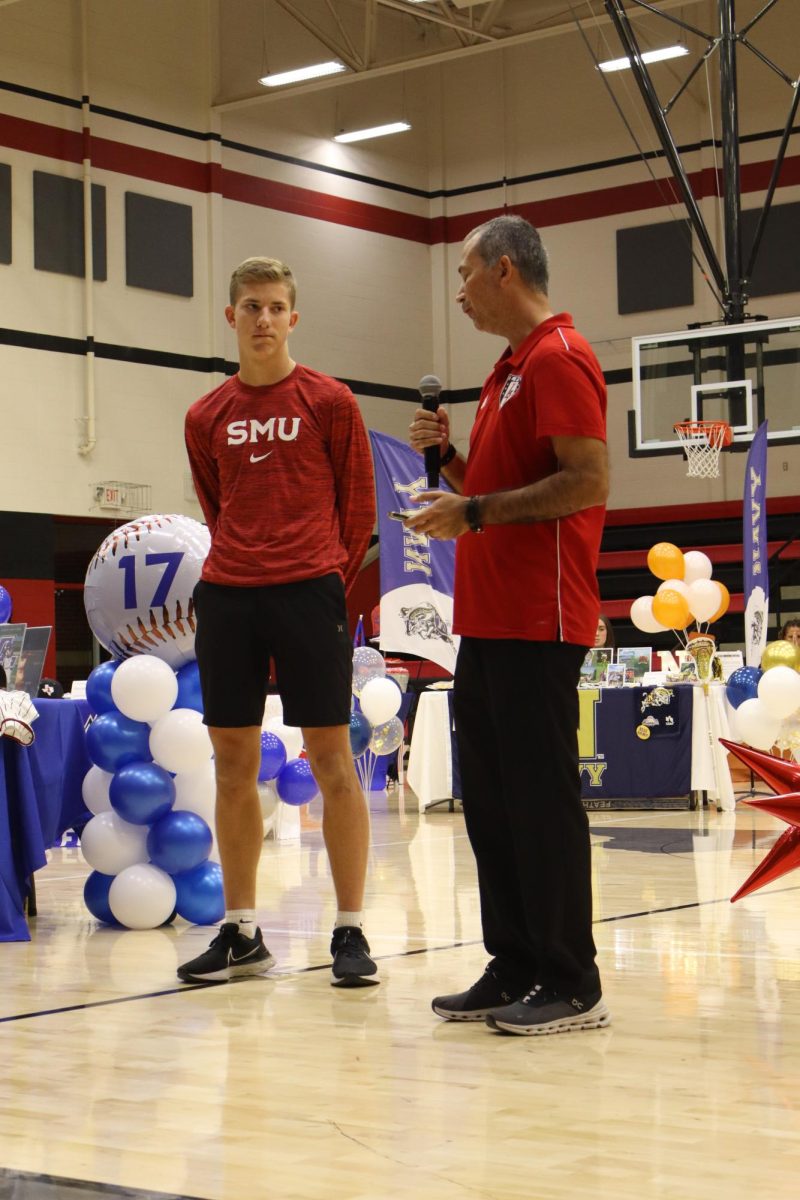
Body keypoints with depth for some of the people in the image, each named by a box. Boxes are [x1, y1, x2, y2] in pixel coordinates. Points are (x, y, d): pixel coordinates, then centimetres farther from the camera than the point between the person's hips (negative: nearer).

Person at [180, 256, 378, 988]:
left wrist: (330, 581, 6)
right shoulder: (206, 418, 10)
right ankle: (241, 933, 15)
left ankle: (350, 931, 5)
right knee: (233, 761, 6)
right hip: (227, 597, 4)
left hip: (310, 592, -4)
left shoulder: (330, 402, 0)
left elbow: (358, 507, 5)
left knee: (330, 758, -3)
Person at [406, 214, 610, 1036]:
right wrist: (449, 458, 9)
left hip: (538, 623, -10)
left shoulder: (558, 360, -10)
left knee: (541, 797, -6)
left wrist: (473, 512, -18)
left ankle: (572, 985, 2)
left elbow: (589, 482, -19)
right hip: (489, 621, 10)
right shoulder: (510, 370, 20)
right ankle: (514, 969, 18)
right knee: (490, 799, 11)